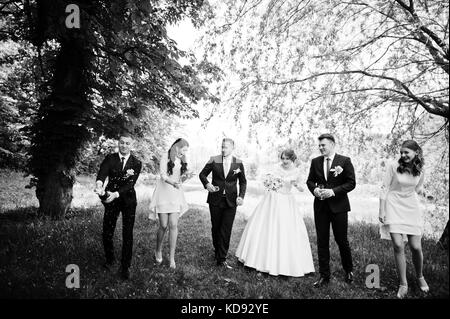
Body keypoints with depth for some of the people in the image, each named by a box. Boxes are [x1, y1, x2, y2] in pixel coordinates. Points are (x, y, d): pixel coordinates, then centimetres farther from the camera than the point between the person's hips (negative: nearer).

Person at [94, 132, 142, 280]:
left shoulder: (136, 163, -6)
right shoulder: (110, 158, -3)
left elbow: (131, 183, -16)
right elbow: (102, 173, -22)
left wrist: (116, 194, -31)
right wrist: (99, 184, -45)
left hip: (128, 201, -1)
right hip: (111, 200, 1)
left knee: (127, 235, 2)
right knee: (107, 233, 6)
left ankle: (125, 266, 18)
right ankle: (109, 259, 33)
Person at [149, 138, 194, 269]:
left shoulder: (182, 161, 14)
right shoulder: (165, 156, -3)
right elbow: (163, 175, -13)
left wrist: (186, 176, -5)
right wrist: (173, 182, -31)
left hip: (176, 194, 4)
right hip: (163, 193, -4)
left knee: (173, 225, -4)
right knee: (164, 225, -2)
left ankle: (172, 257, 2)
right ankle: (158, 251, 23)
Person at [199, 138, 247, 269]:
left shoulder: (238, 163, -1)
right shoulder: (214, 160, -2)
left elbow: (243, 182, 9)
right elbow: (202, 174, 7)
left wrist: (241, 196, -6)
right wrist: (207, 184, -14)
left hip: (231, 201, -1)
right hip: (215, 200, 1)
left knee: (226, 230, -4)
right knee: (216, 227, 13)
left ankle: (221, 259, 4)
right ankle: (217, 250, 37)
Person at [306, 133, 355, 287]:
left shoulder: (345, 161, -5)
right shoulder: (315, 162, 6)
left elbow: (351, 183, -6)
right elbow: (310, 181, 14)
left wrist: (333, 191, -17)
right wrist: (314, 189, -7)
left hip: (338, 205, -3)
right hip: (320, 206, 3)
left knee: (341, 240, 7)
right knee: (322, 241, 6)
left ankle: (349, 271, 32)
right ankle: (324, 276, 17)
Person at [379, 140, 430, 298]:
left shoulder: (420, 171, -1)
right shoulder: (393, 166, -11)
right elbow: (384, 189, -7)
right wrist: (381, 211, -8)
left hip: (412, 208, 3)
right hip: (393, 208, -2)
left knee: (416, 247, 1)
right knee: (398, 246, -8)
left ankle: (420, 277, 30)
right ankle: (403, 284, 7)